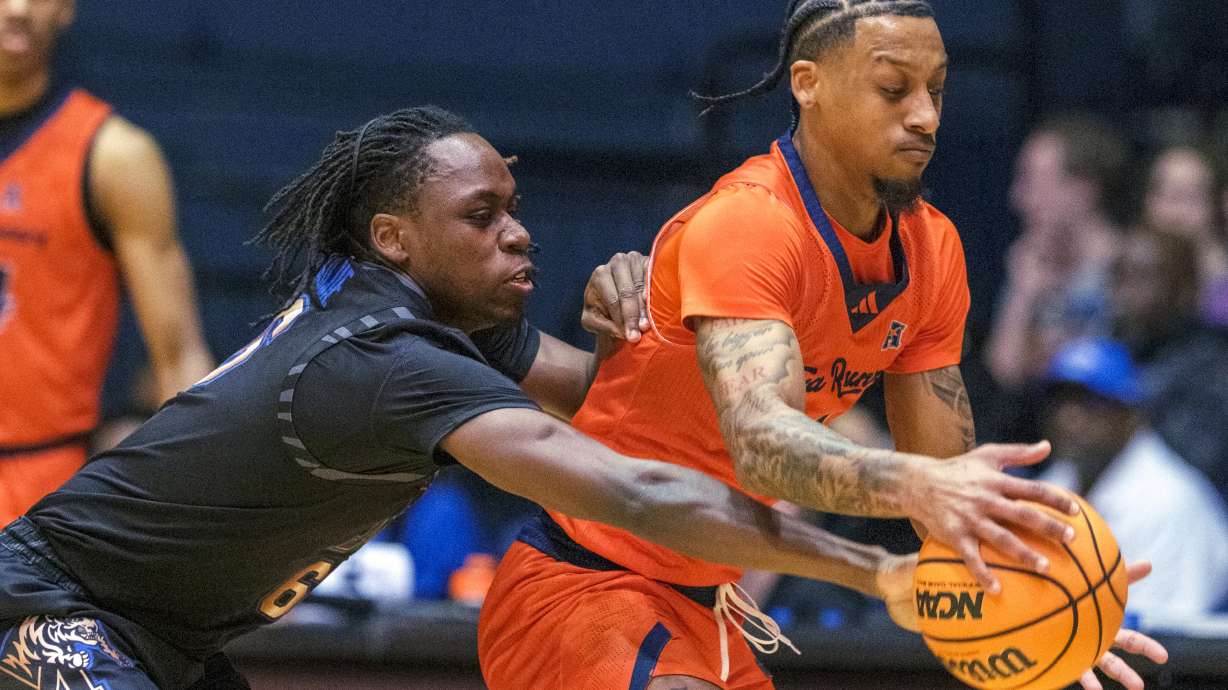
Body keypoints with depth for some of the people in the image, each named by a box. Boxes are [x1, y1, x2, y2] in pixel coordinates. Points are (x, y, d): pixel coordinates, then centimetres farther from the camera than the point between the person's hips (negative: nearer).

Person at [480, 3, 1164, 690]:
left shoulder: (933, 248, 1)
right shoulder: (742, 224, -22)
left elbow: (950, 479, 0)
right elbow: (761, 440, -38)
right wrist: (915, 485, -56)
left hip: (710, 608, 8)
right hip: (579, 585, -8)